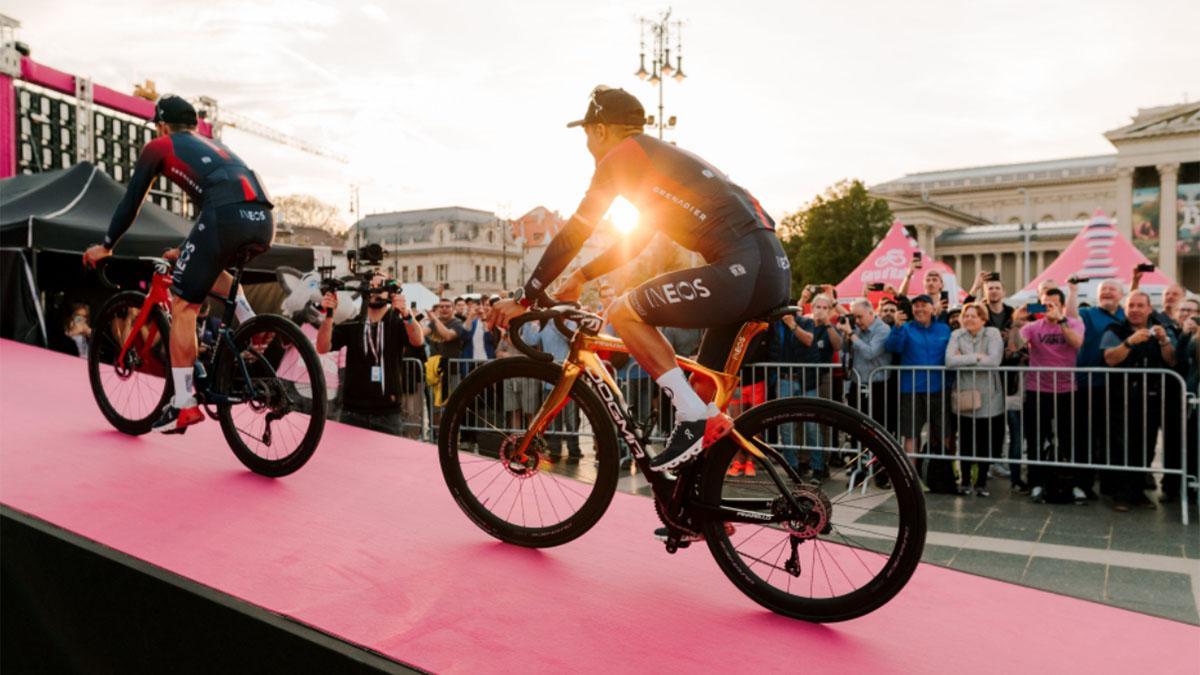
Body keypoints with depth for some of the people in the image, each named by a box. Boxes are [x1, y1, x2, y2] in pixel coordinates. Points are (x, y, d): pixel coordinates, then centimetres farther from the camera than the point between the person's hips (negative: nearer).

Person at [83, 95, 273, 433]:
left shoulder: (158, 147, 21)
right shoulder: (211, 145, 38)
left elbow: (131, 201, 23)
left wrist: (106, 246, 37)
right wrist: (186, 251, 54)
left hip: (227, 217, -6)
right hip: (263, 220, 6)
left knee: (183, 305, 6)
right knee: (209, 268, 35)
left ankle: (183, 405, 6)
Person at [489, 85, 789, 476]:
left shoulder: (623, 155, 2)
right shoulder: (663, 159, 28)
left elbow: (573, 234, 0)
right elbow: (637, 240, 36)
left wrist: (525, 299, 7)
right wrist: (581, 277, 38)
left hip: (742, 270, -9)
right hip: (775, 269, 9)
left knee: (626, 311, -4)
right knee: (704, 391, 17)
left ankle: (695, 420, -5)